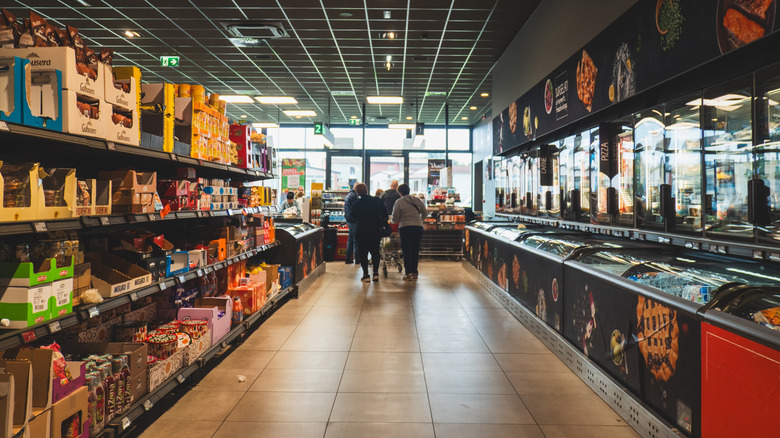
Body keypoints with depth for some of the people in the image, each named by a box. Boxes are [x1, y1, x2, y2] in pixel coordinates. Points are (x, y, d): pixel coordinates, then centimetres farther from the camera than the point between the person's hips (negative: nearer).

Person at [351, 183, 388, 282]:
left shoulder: (356, 204, -7)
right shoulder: (376, 200, -1)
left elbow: (354, 218, 5)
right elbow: (385, 214, 3)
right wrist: (382, 223, 16)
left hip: (362, 231, -2)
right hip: (376, 230, 2)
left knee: (363, 253, 6)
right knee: (375, 251, 12)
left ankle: (365, 274, 3)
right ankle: (376, 273, 5)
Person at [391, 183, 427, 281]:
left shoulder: (399, 202, -2)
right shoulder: (417, 200, 10)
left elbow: (395, 218, -3)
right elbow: (425, 214, 13)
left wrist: (392, 221, 19)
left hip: (405, 228, -4)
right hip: (418, 227, 4)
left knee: (407, 251, 2)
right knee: (415, 250, 12)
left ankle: (409, 273, -1)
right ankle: (414, 272, 18)